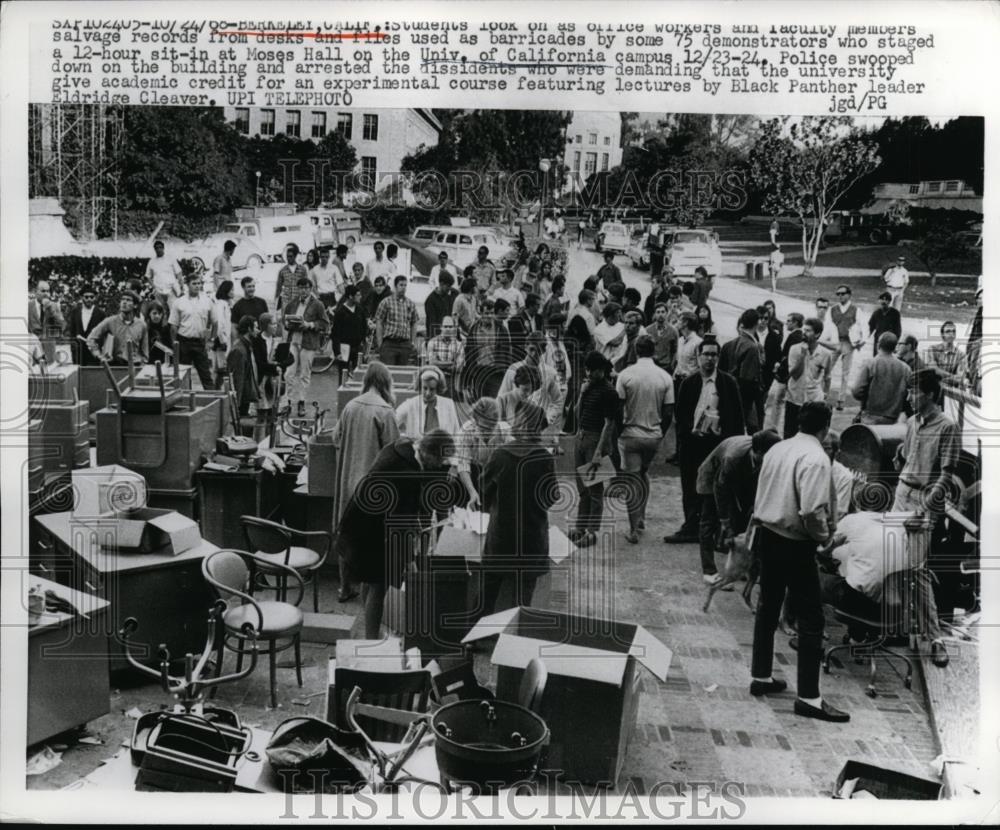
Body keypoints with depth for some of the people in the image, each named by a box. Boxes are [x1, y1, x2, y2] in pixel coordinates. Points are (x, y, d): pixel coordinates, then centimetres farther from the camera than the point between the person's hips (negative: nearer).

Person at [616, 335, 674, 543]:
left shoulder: (626, 375, -11)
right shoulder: (665, 377, -4)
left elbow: (618, 408, -9)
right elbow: (669, 413, -2)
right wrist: (661, 433, 13)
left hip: (630, 434, -3)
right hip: (654, 436, 3)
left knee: (632, 480, 4)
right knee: (644, 473, 25)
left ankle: (634, 529, 6)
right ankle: (641, 517, 30)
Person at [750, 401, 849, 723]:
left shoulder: (776, 449, 5)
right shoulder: (815, 458, -18)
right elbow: (812, 511, -25)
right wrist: (824, 536, -7)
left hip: (767, 536, 8)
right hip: (795, 544, -8)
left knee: (768, 607, 19)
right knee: (811, 620, 0)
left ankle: (761, 677, 31)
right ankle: (808, 697, 4)